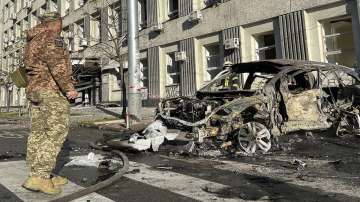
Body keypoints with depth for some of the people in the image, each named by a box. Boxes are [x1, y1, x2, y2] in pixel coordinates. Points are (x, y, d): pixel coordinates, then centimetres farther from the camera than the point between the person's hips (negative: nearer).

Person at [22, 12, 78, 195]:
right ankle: (39, 177, -16)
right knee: (56, 132, -11)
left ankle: (38, 176, 7)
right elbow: (57, 63, -19)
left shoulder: (32, 41, 23)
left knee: (38, 133, 4)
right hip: (52, 90, -9)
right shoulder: (51, 38, -6)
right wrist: (69, 87, -23)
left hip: (34, 90, 9)